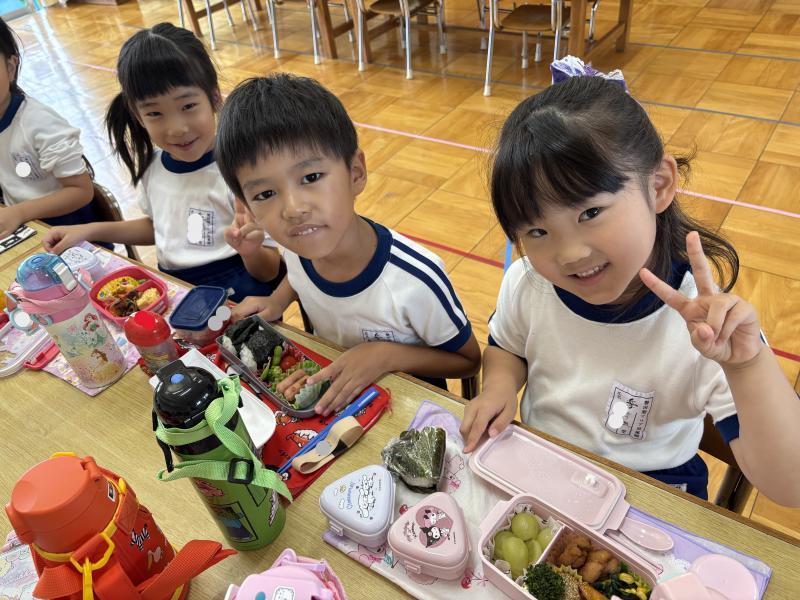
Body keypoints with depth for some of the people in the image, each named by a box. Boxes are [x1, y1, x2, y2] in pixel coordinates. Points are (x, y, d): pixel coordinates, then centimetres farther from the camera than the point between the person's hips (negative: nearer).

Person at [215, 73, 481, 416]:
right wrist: (276, 301, -5)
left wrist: (387, 355, -25)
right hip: (327, 396, 3)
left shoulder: (415, 281, -29)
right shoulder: (296, 246, -13)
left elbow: (468, 361, -11)